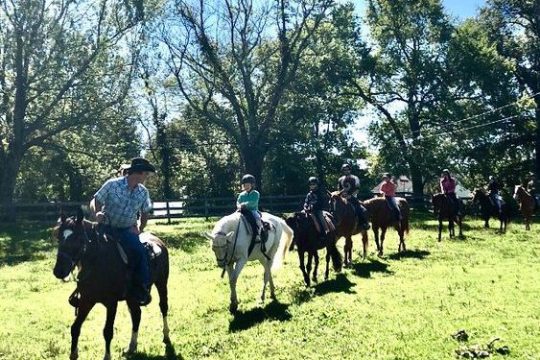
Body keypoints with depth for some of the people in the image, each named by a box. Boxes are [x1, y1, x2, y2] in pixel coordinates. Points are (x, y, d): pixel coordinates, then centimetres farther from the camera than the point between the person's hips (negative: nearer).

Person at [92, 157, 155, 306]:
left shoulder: (143, 192, -2)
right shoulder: (112, 185, -13)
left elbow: (145, 212, 13)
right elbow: (97, 200, -1)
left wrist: (140, 229, 6)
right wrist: (98, 213, -18)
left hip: (127, 230, 2)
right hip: (107, 227, -1)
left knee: (140, 251, -21)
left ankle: (142, 287, -6)